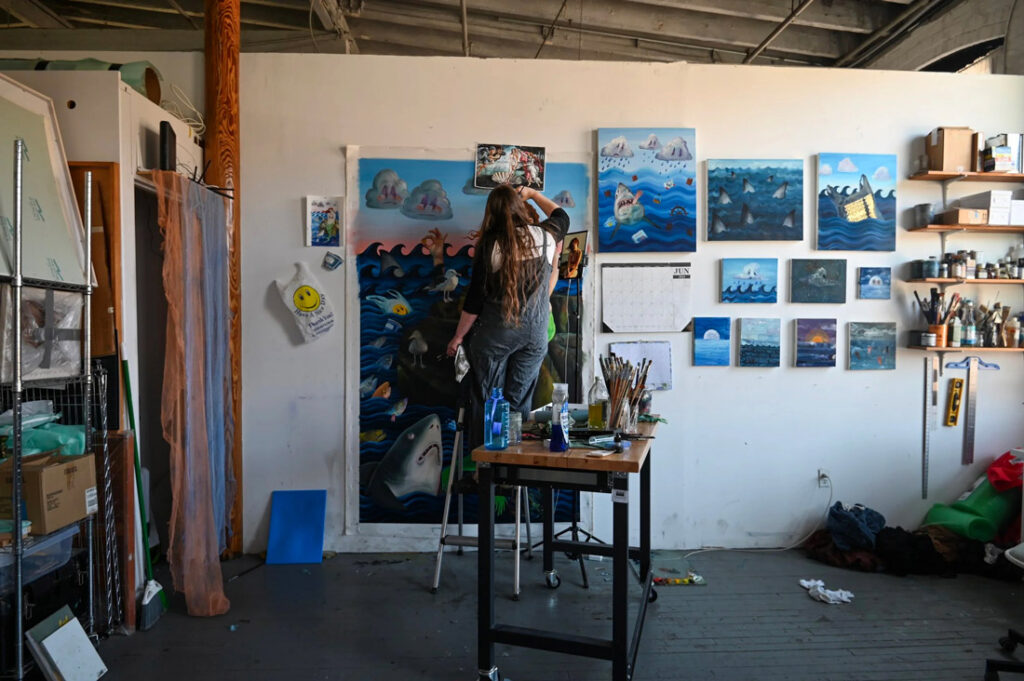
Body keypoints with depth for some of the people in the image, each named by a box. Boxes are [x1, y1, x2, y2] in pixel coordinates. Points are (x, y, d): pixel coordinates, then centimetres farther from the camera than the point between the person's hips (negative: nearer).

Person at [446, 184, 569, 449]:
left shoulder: (489, 245, -10)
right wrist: (533, 194, 34)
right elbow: (561, 216, 25)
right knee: (520, 403, 11)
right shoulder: (545, 236, -2)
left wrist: (458, 336, 5)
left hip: (495, 334, -3)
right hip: (535, 332, 3)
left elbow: (474, 300, -7)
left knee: (486, 403, 8)